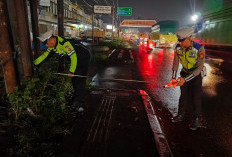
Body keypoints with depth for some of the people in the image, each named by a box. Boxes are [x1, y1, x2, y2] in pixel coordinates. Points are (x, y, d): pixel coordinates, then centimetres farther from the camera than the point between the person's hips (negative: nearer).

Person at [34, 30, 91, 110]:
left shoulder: (65, 43, -31)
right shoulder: (53, 44, -2)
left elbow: (73, 57, -29)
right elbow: (45, 55, 6)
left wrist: (71, 71, -20)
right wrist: (34, 63, 3)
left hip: (84, 58, -9)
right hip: (76, 58, 9)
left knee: (79, 79, -8)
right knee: (74, 78, 12)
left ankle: (77, 101, 1)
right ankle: (76, 96, 28)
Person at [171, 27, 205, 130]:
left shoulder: (199, 48, -28)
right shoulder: (178, 47, -15)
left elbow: (200, 67, -27)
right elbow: (175, 63, -3)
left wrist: (185, 79, -32)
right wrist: (173, 77, -10)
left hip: (196, 74, -3)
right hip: (185, 73, 4)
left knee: (196, 97, 3)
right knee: (184, 95, 12)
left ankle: (196, 120, 20)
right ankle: (180, 115, 28)